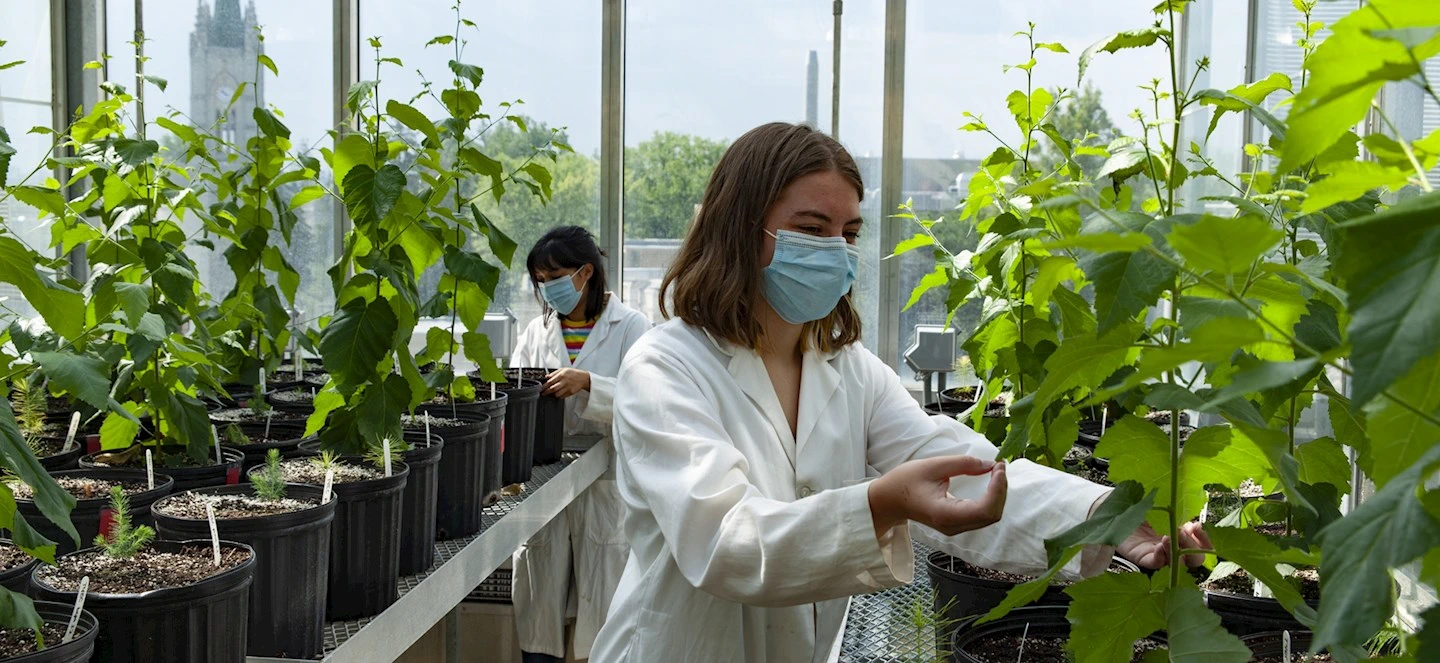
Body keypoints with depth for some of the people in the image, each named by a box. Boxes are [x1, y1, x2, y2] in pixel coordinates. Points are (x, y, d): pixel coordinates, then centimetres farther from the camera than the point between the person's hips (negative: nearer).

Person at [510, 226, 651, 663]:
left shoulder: (630, 327, -1)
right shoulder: (537, 330, 14)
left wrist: (587, 383, -25)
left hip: (604, 482, -4)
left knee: (603, 603, 3)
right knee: (539, 598, 9)